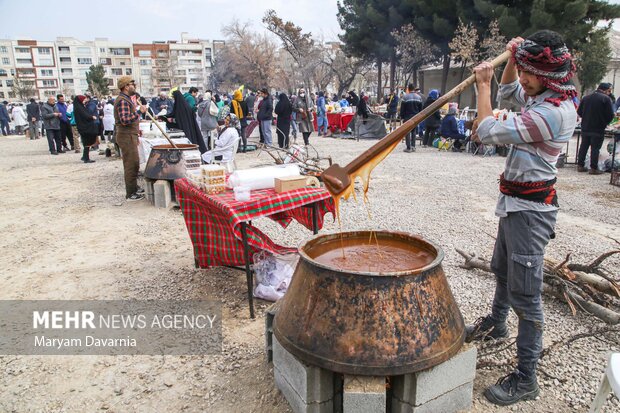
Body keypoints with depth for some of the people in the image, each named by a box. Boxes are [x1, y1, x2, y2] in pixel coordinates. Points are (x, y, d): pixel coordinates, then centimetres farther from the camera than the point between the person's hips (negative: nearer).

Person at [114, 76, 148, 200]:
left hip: (131, 135, 11)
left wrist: (137, 129, 24)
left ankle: (134, 187, 29)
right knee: (131, 165, -7)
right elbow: (125, 120, -27)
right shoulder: (122, 100, -17)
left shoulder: (127, 99, 17)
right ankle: (130, 193, -1)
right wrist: (139, 111, -25)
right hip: (126, 136, -11)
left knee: (135, 163, 18)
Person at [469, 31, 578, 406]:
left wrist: (483, 84, -13)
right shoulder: (544, 97, 6)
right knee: (502, 269, 27)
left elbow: (487, 131, -26)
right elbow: (509, 90, 26)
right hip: (516, 202, 11)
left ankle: (526, 379, 10)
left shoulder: (552, 112, -25)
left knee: (525, 293, -3)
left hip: (530, 210, -11)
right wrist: (513, 59, 7)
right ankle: (497, 323, 52)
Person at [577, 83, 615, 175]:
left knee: (583, 147, 12)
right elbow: (610, 115, -11)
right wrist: (605, 123, 7)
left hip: (585, 128, 5)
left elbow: (579, 112, 11)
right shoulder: (606, 99, -9)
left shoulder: (586, 98, 6)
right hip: (598, 129, -5)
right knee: (595, 148, 0)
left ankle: (580, 165, 15)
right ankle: (594, 168, 2)